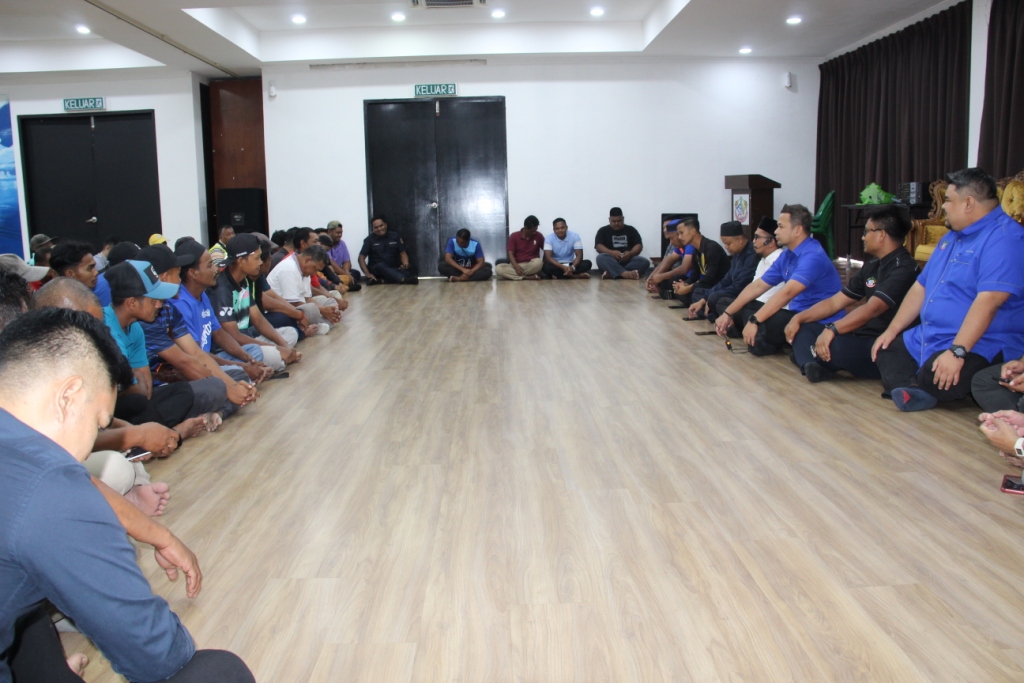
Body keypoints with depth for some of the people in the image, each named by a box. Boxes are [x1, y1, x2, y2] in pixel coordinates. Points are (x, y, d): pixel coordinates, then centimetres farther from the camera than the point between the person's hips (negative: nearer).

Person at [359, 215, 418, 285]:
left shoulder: (395, 236, 6)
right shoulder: (370, 239, -1)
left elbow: (402, 253, 6)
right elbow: (361, 258, -5)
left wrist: (406, 265, -17)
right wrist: (368, 274, -19)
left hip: (393, 270, 2)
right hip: (376, 269, -2)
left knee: (409, 271, -28)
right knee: (381, 266, -38)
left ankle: (381, 281, -37)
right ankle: (404, 280, -59)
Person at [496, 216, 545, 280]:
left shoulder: (538, 236, 2)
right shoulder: (514, 236, 0)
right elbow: (510, 253, -6)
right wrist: (516, 267, -24)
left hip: (531, 265, 0)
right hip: (516, 265, 0)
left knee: (539, 262, -35)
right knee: (498, 268, -29)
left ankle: (513, 275, -24)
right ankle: (529, 277, -34)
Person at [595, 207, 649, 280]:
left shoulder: (631, 230, 15)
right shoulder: (603, 231, 11)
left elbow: (639, 246, 5)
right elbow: (599, 246, -3)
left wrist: (630, 253, -18)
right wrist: (611, 252, -24)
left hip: (628, 261, 2)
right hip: (611, 262, -2)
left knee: (645, 262, -28)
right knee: (601, 258, -33)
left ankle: (611, 273, -37)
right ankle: (626, 273, -48)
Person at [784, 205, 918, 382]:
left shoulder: (903, 269, -15)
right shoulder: (872, 267, 15)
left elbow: (872, 309, -29)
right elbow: (834, 302, 16)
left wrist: (832, 329, -39)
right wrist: (798, 318, 3)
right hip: (862, 338, 10)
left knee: (833, 345, -37)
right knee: (803, 328, 0)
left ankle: (809, 359, -3)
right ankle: (813, 365, -29)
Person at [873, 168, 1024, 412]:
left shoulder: (1003, 237, -17)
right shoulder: (952, 237, 16)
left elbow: (988, 302, -28)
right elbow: (921, 287, 18)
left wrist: (957, 351, -35)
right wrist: (892, 330, 12)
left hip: (979, 346, -11)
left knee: (935, 378, -36)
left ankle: (906, 387, -5)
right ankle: (911, 389, -20)